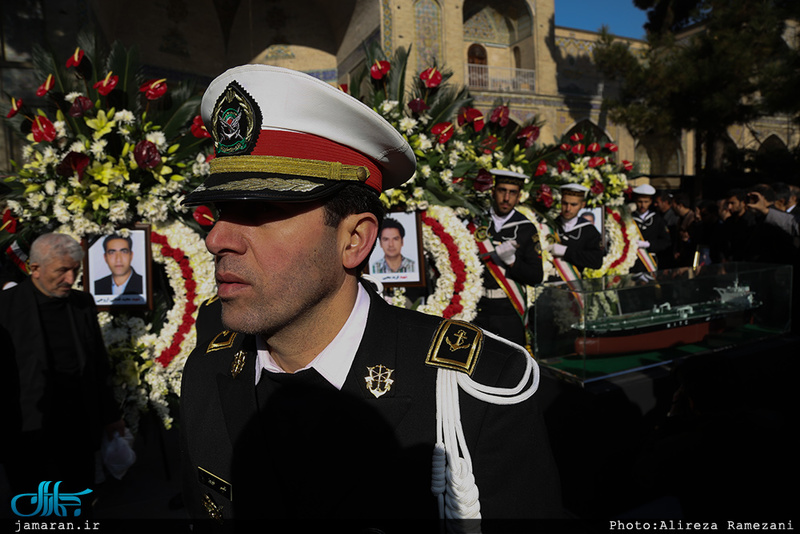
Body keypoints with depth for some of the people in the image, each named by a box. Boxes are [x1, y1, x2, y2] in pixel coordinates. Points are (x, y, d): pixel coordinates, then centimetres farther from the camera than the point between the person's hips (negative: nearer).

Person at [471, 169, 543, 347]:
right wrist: (495, 254, -14)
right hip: (477, 309, 0)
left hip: (510, 312, 0)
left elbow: (536, 277, 0)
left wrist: (511, 260, -16)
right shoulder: (474, 221, 3)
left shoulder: (527, 229, 3)